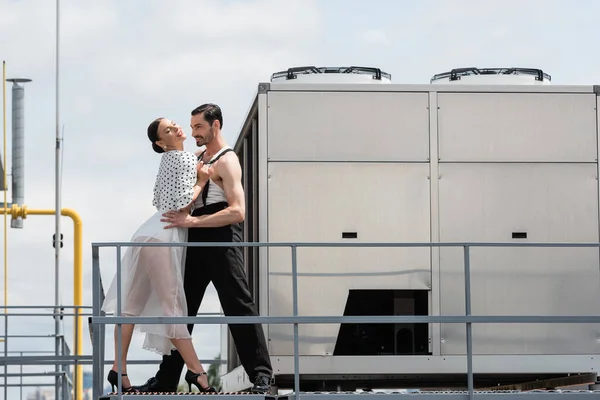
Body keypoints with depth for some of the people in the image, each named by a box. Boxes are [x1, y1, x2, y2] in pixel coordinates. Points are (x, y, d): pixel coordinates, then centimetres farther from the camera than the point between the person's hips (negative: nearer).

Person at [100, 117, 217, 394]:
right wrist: (201, 181, -6)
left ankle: (119, 369, 8)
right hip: (163, 237, -9)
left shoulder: (168, 159, 19)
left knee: (132, 302, 7)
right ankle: (196, 371, -4)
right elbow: (182, 205, -16)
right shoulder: (185, 158, -9)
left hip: (152, 233, 9)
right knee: (171, 304, -7)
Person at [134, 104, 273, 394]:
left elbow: (238, 211, -20)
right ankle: (166, 378, 13)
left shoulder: (226, 161, -9)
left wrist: (192, 221, -22)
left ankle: (260, 374, -5)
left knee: (238, 305, -8)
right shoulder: (199, 158, 18)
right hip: (197, 242, 9)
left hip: (221, 239, -9)